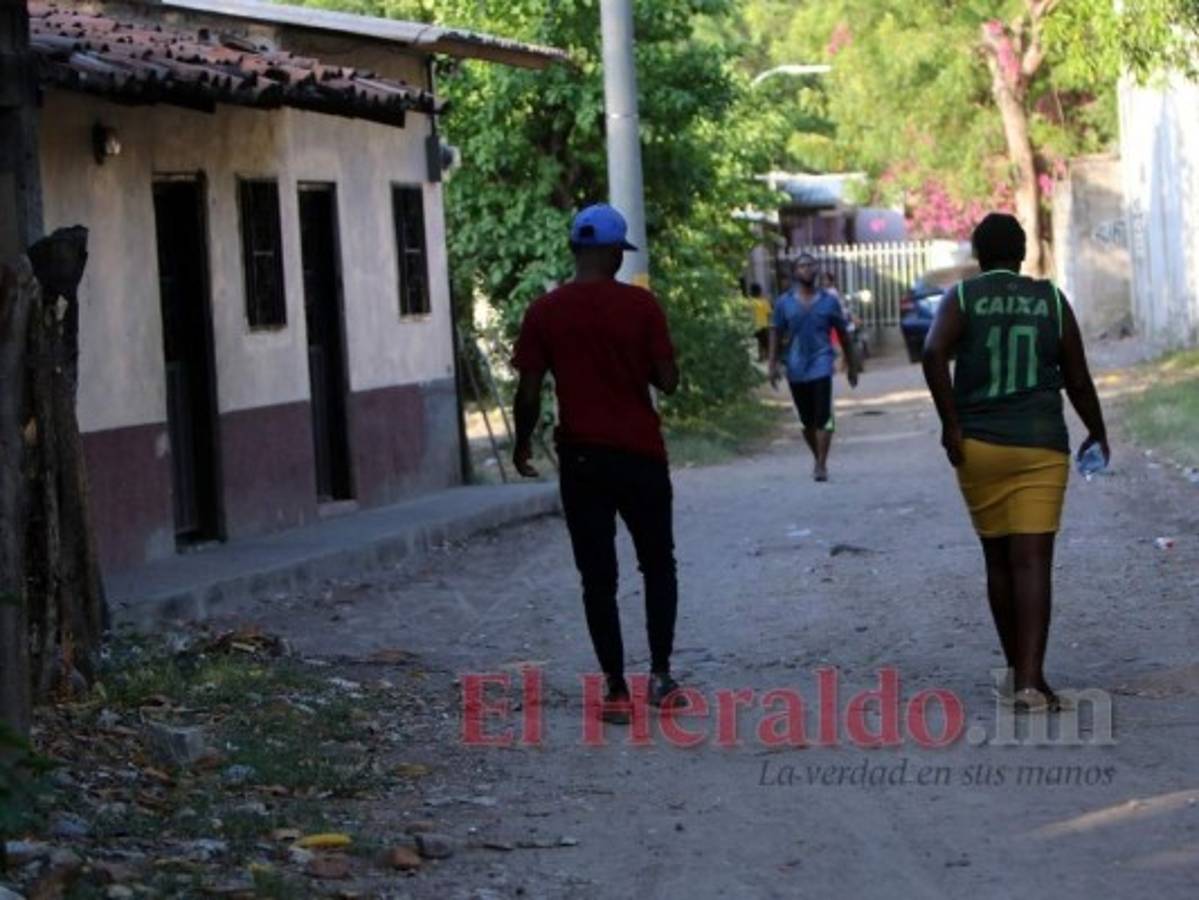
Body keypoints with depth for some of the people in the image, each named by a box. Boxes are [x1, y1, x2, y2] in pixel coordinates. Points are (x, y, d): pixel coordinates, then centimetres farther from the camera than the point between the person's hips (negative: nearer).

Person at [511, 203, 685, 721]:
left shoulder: (545, 313, -4)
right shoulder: (641, 305, -6)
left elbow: (529, 392, -4)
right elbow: (667, 381, -8)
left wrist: (522, 445, 12)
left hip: (581, 459, 0)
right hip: (640, 454, 0)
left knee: (598, 578, 5)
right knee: (658, 566, 16)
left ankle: (617, 691, 4)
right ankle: (660, 675, 8)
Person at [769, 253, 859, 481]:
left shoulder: (829, 301, 5)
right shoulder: (784, 303, 5)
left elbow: (843, 334, 11)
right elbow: (776, 334, 6)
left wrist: (852, 365, 13)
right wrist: (773, 365, -3)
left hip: (821, 365, -2)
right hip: (796, 368, 2)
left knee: (823, 417, -14)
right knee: (807, 420, 11)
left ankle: (822, 465, -15)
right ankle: (818, 459, 29)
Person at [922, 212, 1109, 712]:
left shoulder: (962, 297, 3)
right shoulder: (1051, 301, 5)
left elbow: (934, 353, -16)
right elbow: (1077, 379, 7)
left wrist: (951, 424, -11)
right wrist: (1097, 432, 23)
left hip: (979, 446, 1)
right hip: (1041, 447, -1)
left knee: (998, 559, 15)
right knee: (1033, 561, -7)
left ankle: (1017, 667, 24)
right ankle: (1030, 680, -18)